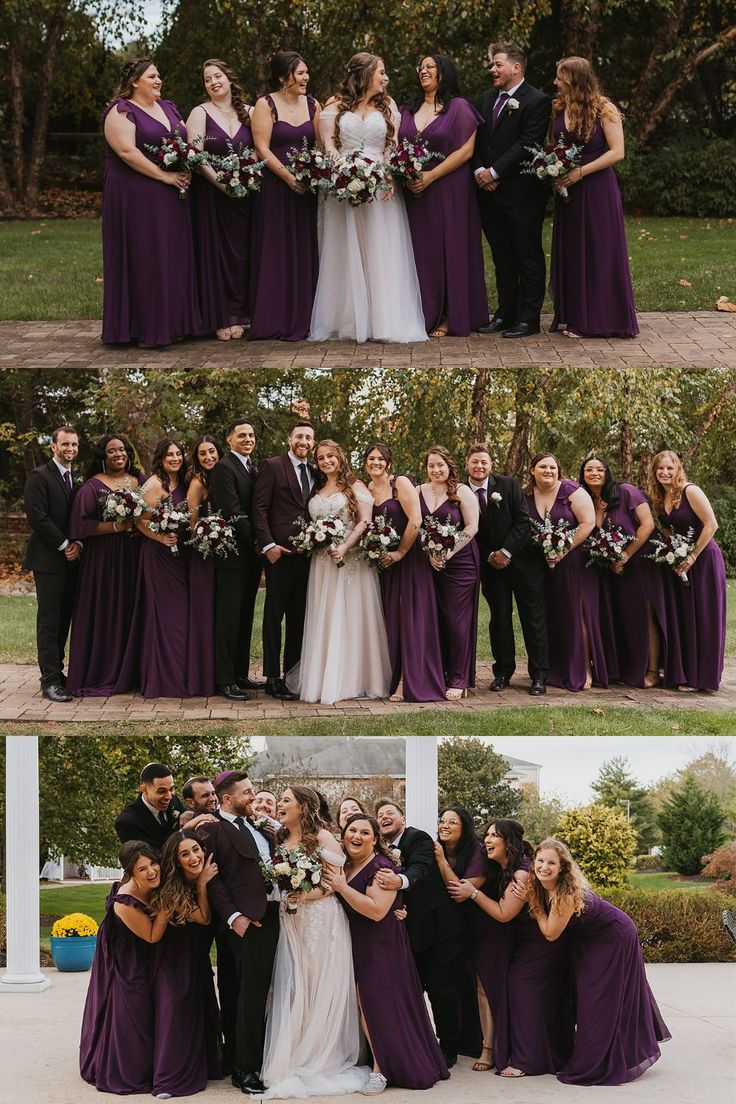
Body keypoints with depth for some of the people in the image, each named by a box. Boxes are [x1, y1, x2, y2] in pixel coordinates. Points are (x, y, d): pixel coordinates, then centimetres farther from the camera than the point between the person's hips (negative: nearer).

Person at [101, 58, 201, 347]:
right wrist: (164, 176, -19)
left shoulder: (169, 108, 16)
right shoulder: (121, 111, -7)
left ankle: (173, 322, 13)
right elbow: (127, 151, -18)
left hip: (171, 199, 7)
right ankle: (146, 329, -1)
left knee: (173, 257, 7)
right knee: (143, 259, -5)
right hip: (136, 199, -7)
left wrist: (186, 171, -3)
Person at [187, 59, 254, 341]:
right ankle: (221, 318, 2)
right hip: (211, 194, -3)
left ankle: (238, 313, 12)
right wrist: (221, 182, -19)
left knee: (242, 252, 3)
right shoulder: (200, 113, 0)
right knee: (215, 252, -2)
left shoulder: (248, 113, 9)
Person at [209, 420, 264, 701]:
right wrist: (258, 543, -12)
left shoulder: (253, 468, 16)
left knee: (245, 617, 12)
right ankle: (225, 680, -1)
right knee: (228, 617, -4)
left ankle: (240, 674, 19)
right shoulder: (224, 468, -10)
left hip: (251, 554, 8)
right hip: (233, 554, -8)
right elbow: (233, 512, -16)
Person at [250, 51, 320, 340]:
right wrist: (288, 177, -16)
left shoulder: (312, 105, 10)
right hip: (275, 186, -4)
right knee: (276, 252, -2)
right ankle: (275, 319, 3)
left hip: (307, 187, 4)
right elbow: (262, 149, -10)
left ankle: (302, 318, 10)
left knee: (305, 251, 4)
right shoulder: (266, 105, -4)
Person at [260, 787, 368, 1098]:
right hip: (291, 922, 5)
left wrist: (309, 894, -19)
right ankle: (295, 1060, 9)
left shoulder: (322, 837, -5)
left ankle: (325, 1060, 9)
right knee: (294, 989, 2)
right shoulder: (280, 841, 12)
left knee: (323, 989, 0)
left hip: (323, 919, -5)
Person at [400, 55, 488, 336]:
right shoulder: (408, 109, 14)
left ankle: (450, 317, 5)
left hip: (448, 190, -4)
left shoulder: (459, 108, -2)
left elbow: (466, 150, -9)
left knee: (449, 247, -1)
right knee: (421, 250, 3)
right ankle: (425, 314, 9)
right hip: (414, 190, 5)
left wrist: (431, 176, -15)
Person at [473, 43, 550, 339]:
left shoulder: (537, 101, -8)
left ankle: (528, 317, 5)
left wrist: (494, 171, -16)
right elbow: (476, 140, 12)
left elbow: (527, 144, -16)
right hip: (490, 192, 7)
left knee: (528, 256, 1)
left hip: (522, 192, -7)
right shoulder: (485, 100, 14)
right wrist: (479, 170, -6)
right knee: (502, 257, 13)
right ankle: (505, 312, 21)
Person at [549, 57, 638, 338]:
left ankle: (600, 319, 5)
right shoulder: (558, 109, 8)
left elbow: (617, 152, -13)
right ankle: (574, 317, 14)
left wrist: (580, 172, -17)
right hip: (567, 191, 6)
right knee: (571, 252, 7)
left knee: (599, 252, -2)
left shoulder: (604, 110, -9)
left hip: (597, 189, -6)